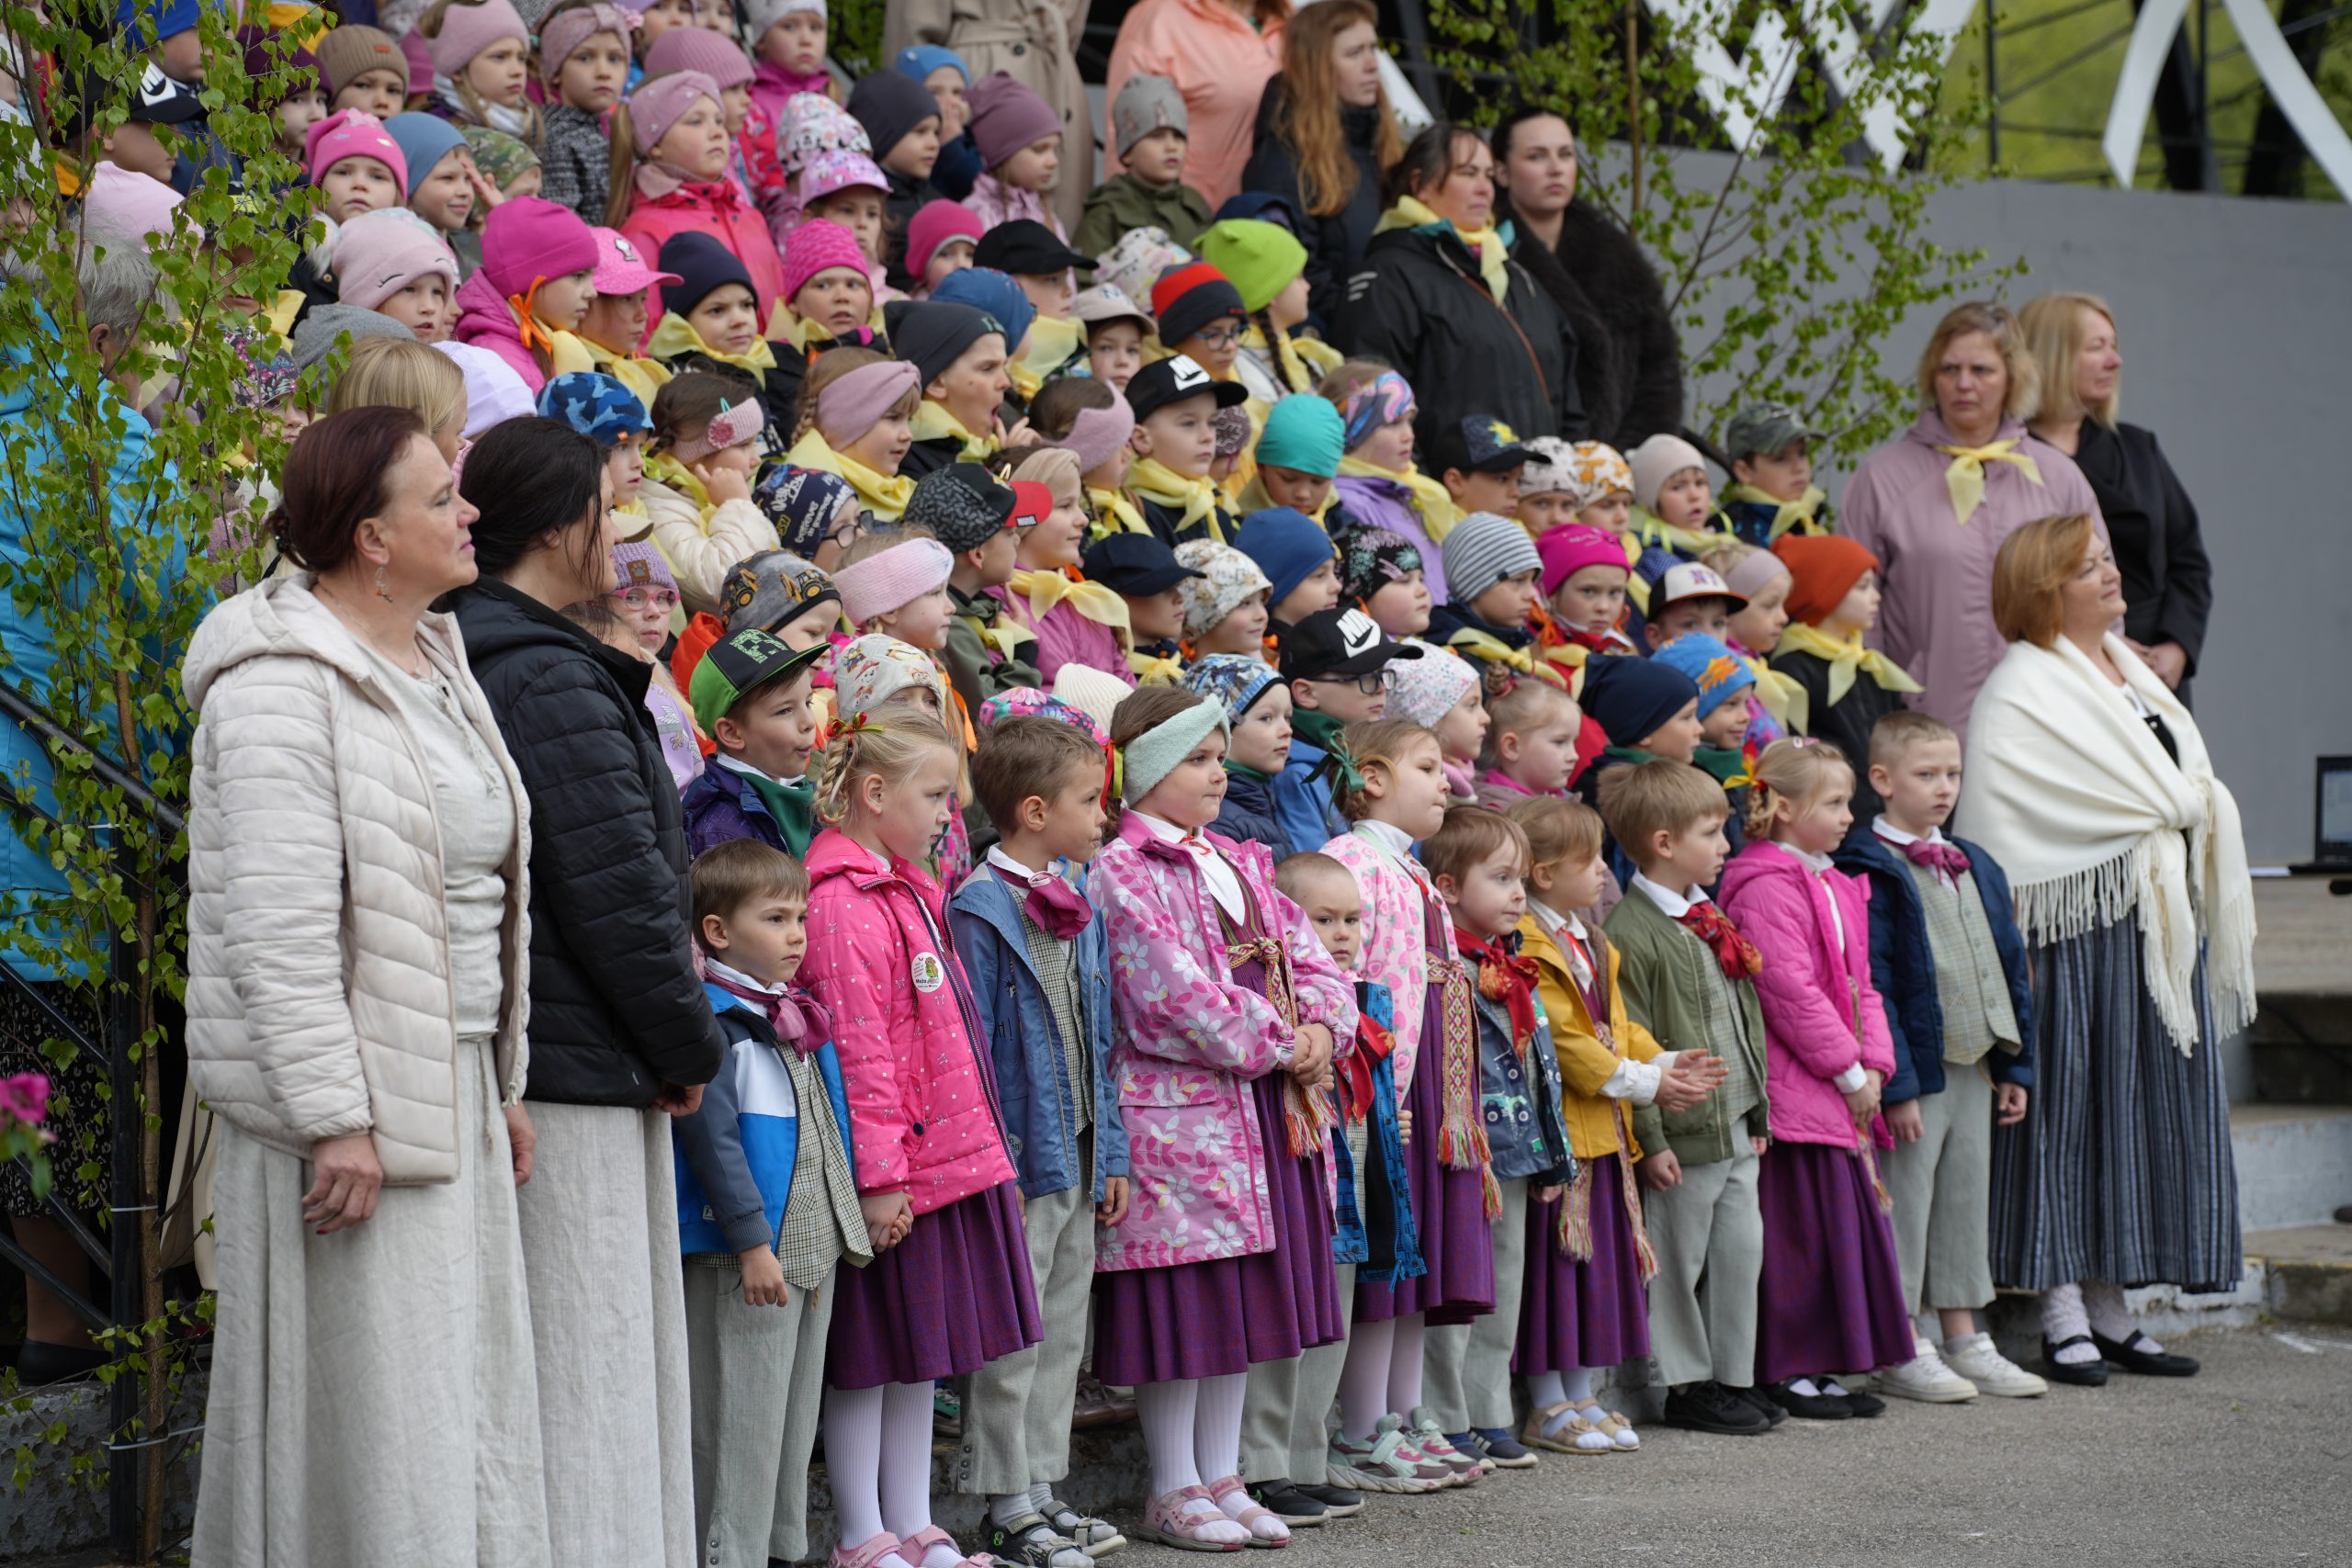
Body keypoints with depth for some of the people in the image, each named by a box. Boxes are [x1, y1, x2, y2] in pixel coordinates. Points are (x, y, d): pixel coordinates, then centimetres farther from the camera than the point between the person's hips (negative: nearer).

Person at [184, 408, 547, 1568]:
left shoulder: (433, 663, 15)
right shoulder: (284, 686, -15)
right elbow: (280, 929, -20)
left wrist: (502, 1083, 20)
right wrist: (334, 1121, -23)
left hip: (448, 1084, 9)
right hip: (355, 1100, -9)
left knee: (468, 1402, 11)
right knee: (372, 1413, -6)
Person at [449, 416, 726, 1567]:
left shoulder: (470, 663, 15)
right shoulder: (553, 683, -16)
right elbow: (621, 893, -17)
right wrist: (692, 1047, -4)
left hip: (503, 1060, 10)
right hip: (574, 1080, -10)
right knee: (585, 1370, -7)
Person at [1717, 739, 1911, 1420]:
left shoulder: (1837, 887, 18)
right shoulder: (1767, 887, -13)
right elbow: (1788, 989, -19)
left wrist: (1874, 1062, 4)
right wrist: (1848, 1070, -14)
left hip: (1841, 1092, 10)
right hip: (1792, 1092, -10)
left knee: (1844, 1224, 11)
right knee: (1799, 1229, -6)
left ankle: (1819, 1367, 18)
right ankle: (1785, 1372, 1)